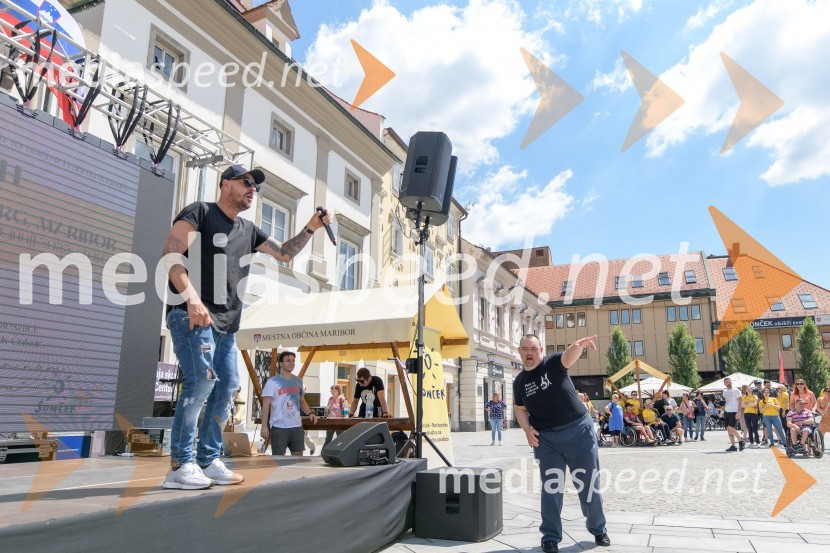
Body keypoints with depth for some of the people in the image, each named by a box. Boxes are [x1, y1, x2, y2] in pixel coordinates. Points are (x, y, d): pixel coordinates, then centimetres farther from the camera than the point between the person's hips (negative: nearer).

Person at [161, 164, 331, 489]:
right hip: (191, 314, -8)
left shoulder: (248, 230, 20)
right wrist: (192, 297, -27)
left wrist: (310, 229, 8)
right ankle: (180, 464, -6)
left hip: (226, 324, 8)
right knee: (201, 380, -16)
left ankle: (208, 461, 14)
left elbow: (285, 254, 24)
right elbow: (170, 254, -12)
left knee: (227, 385, 5)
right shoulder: (200, 212, 0)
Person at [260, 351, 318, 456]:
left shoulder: (298, 381, 11)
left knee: (298, 457, 9)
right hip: (279, 427, -5)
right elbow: (266, 406, -8)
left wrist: (309, 413, 1)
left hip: (297, 426, 5)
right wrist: (264, 426, -16)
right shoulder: (272, 382, -5)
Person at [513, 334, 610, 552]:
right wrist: (527, 429, -3)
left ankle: (598, 528, 30)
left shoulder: (554, 363, -7)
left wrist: (579, 345, -54)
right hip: (546, 439, 3)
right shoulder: (519, 381, 6)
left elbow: (569, 355, -30)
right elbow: (520, 409, 17)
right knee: (551, 488, 4)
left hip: (578, 430, -2)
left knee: (589, 484, 9)